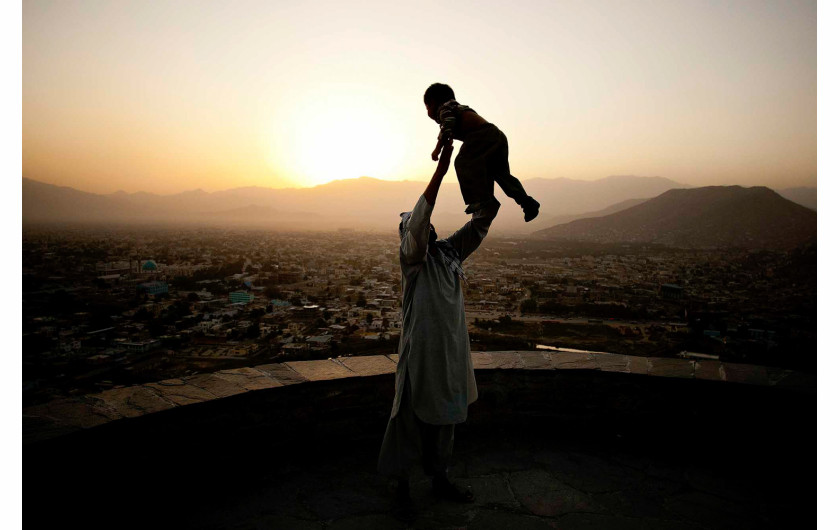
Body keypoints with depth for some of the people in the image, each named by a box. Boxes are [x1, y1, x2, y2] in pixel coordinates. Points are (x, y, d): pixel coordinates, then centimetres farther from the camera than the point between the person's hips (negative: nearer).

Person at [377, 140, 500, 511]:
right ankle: (402, 483, 22)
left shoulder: (450, 251, 9)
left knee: (443, 419, 18)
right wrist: (441, 167, -30)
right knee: (411, 420, 4)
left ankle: (440, 480, 33)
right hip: (422, 353, -6)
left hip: (453, 352, 7)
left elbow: (483, 218, 10)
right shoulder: (412, 256, -9)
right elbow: (419, 217, -26)